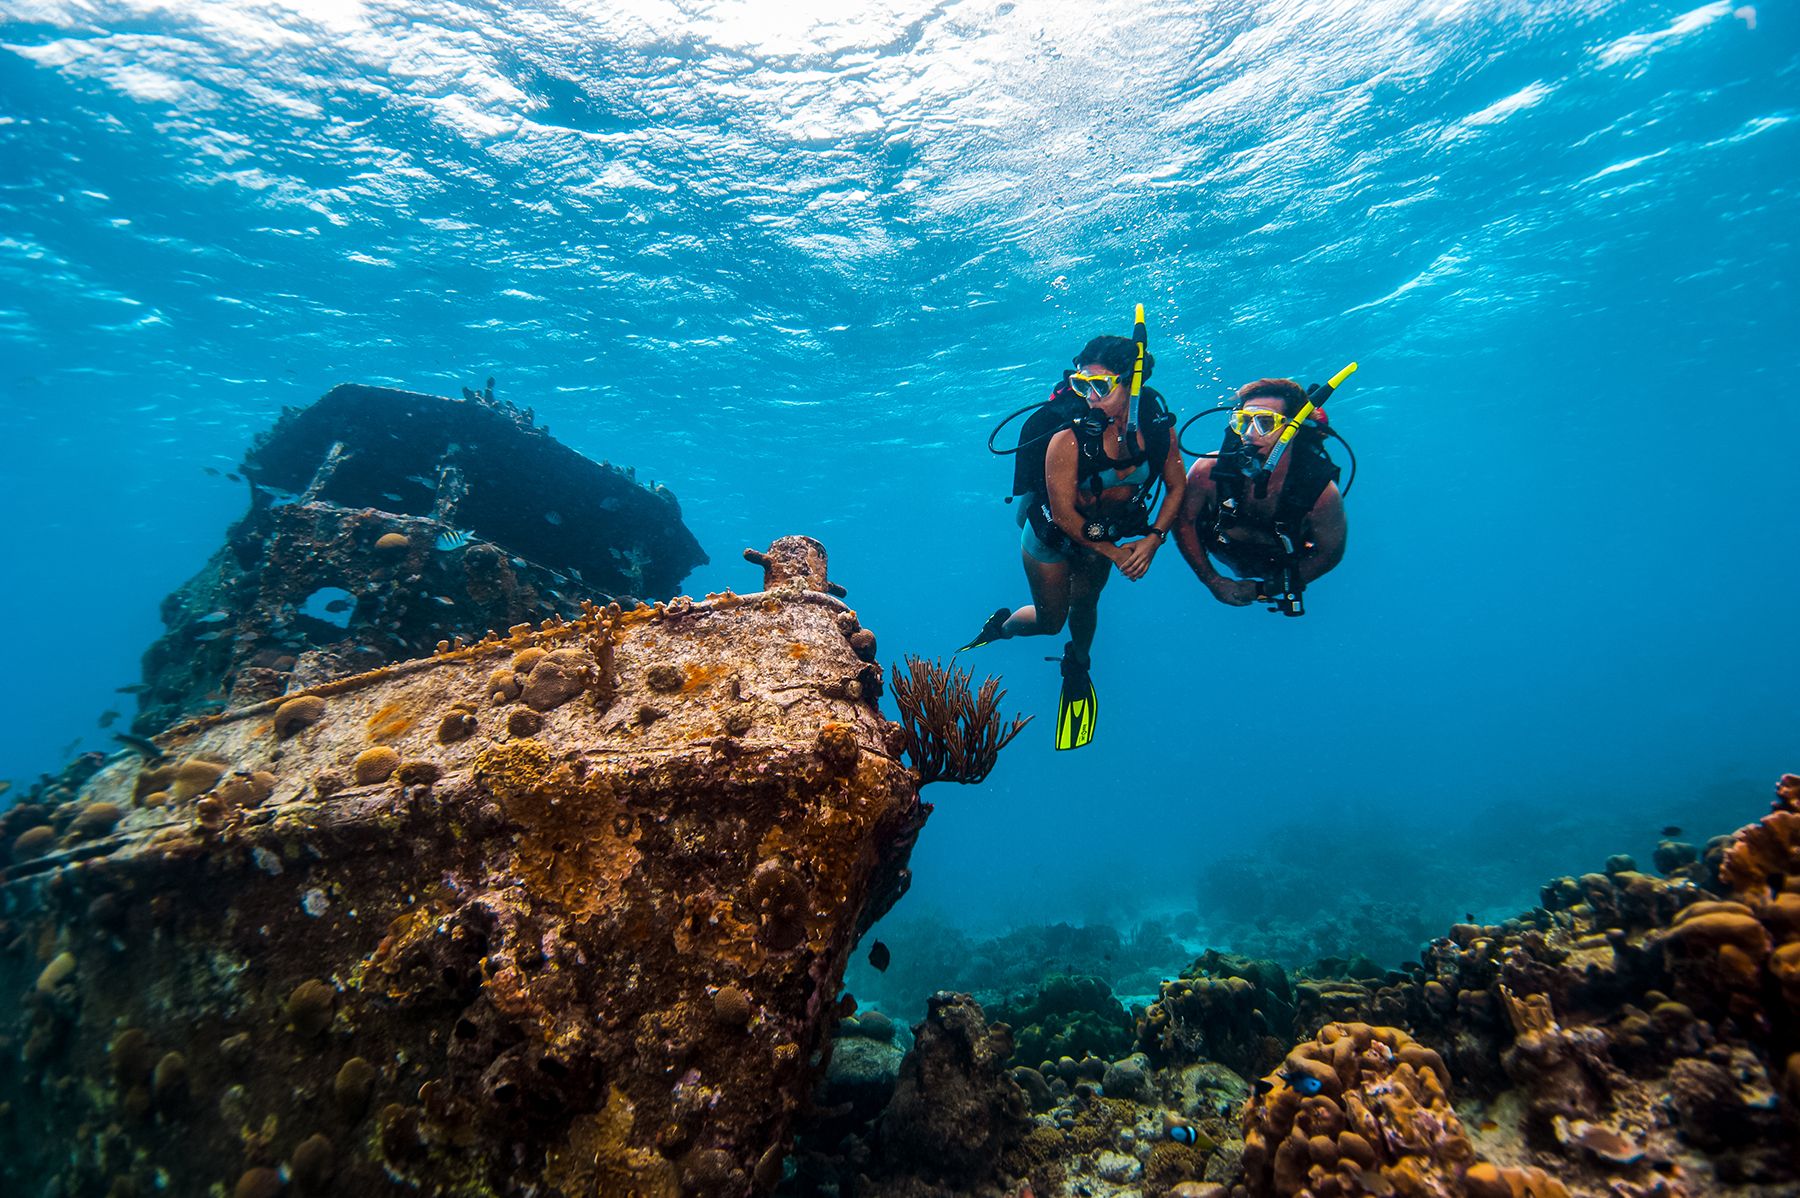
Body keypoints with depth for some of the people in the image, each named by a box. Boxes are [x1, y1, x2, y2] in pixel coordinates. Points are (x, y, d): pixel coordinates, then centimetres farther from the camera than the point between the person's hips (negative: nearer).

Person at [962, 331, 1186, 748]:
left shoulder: (1157, 427, -21)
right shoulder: (1068, 438, -35)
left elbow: (1177, 486, -7)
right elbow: (1064, 514, -28)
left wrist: (1152, 540, -19)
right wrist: (1114, 552, -21)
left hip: (1104, 534, 4)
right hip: (1051, 534, -3)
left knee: (1084, 606, 17)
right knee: (1050, 620, 7)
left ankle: (1076, 672, 46)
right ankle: (1001, 625, 40)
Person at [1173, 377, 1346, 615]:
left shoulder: (1322, 492, -37)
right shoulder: (1209, 471, -37)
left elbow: (1330, 553, -19)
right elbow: (1184, 522, -19)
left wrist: (1264, 589, -17)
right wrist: (1212, 581, -18)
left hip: (1278, 572, 0)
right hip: (1222, 562, 0)